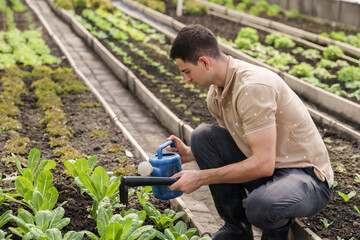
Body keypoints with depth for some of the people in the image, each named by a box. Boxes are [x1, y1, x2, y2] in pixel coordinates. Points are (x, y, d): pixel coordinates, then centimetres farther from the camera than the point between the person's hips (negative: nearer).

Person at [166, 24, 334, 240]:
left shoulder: (253, 87, -27)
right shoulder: (216, 92, 2)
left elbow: (263, 164, -30)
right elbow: (230, 141, 18)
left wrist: (201, 178, -23)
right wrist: (189, 154, 2)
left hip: (307, 175, -8)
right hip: (266, 166, 9)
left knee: (260, 205, -39)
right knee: (203, 136, -4)